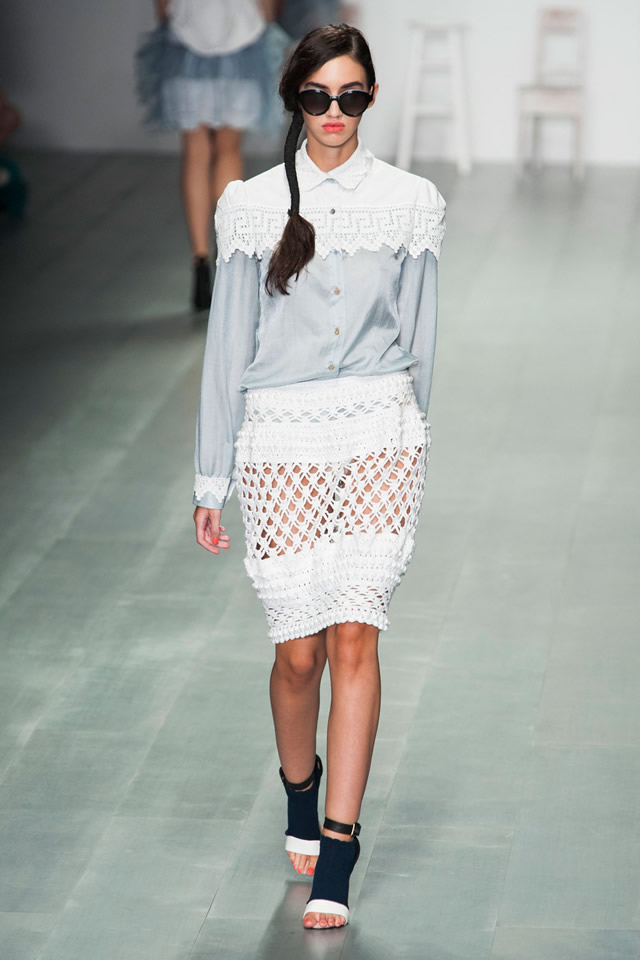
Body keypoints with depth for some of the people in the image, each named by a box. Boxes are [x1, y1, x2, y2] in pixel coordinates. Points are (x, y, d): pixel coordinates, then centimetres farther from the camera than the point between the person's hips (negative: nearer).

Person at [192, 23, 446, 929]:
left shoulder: (409, 202, 3)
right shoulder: (252, 206, 1)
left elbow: (418, 335, 12)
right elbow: (227, 344, 4)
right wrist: (212, 480, 5)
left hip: (380, 432, 0)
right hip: (282, 441, 0)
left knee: (355, 637, -8)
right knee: (300, 650, 0)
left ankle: (335, 857, -4)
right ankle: (301, 792, 32)